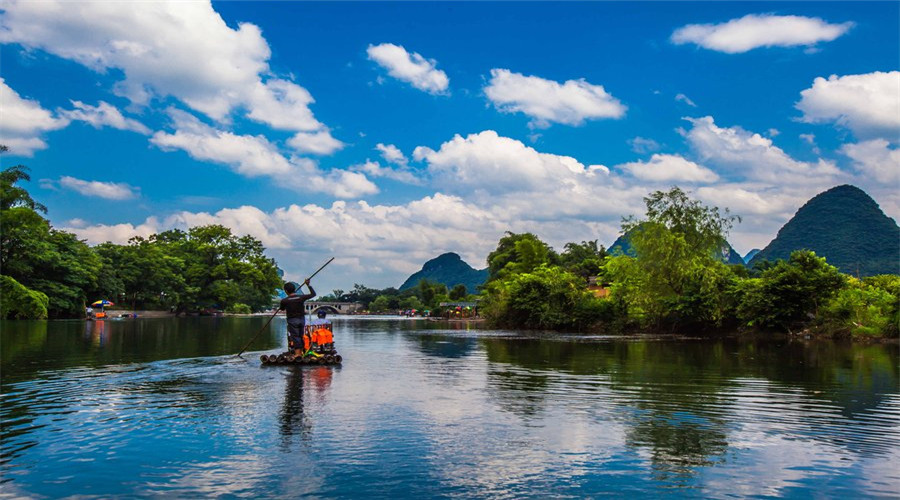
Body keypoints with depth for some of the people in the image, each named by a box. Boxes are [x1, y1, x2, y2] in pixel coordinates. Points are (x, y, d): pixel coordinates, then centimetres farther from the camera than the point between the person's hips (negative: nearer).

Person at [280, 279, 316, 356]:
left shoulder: (284, 301, -13)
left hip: (292, 320, -4)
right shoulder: (301, 297, -6)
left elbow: (281, 308, 8)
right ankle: (301, 352, 23)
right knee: (301, 336, 15)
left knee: (295, 336, -1)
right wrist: (308, 285, 13)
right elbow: (313, 294, 6)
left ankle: (297, 353, -7)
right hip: (302, 319, 4)